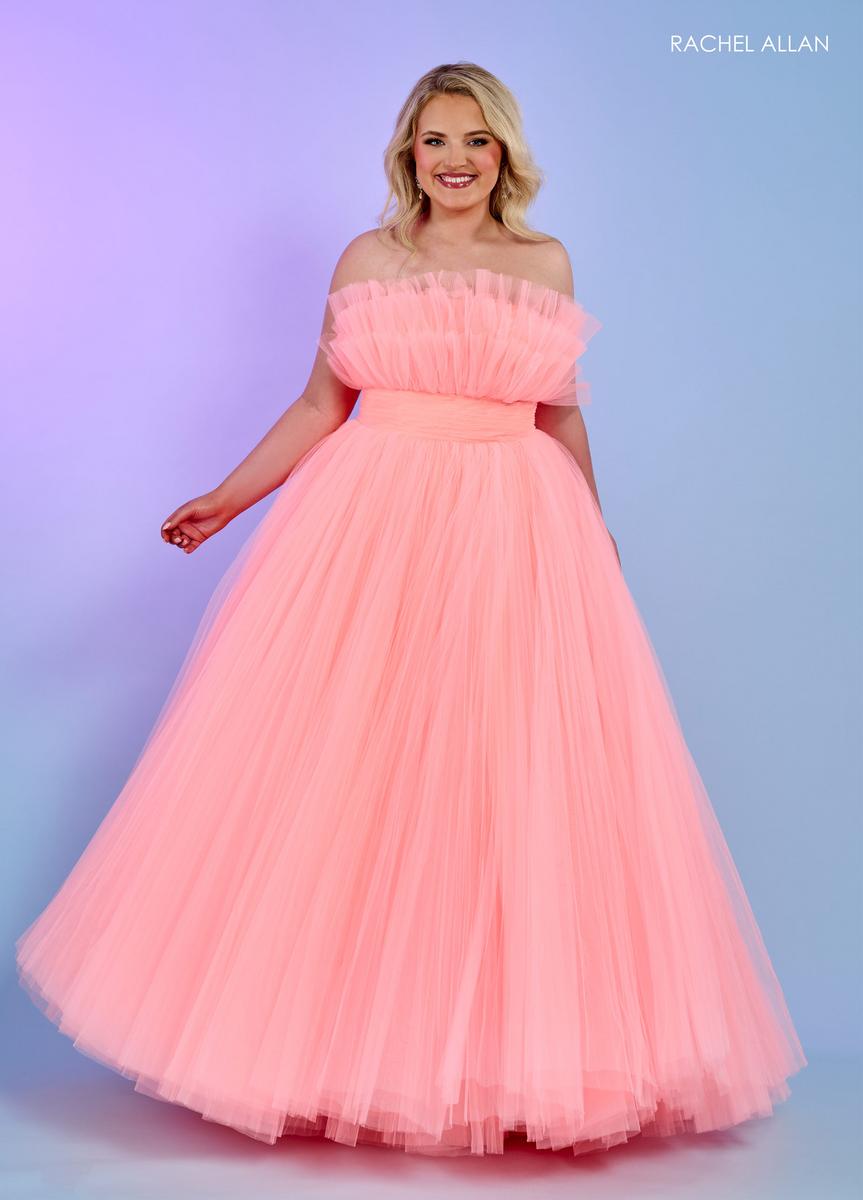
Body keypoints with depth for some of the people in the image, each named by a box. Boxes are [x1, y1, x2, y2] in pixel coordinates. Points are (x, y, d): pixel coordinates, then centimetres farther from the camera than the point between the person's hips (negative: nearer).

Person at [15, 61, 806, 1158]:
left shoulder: (547, 263, 10)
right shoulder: (367, 259, 8)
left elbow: (562, 417, 15)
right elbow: (321, 404, 8)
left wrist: (601, 546, 17)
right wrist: (226, 499, 2)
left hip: (517, 534, 1)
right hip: (374, 526, 0)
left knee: (509, 779, -1)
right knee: (351, 769, 0)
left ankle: (507, 1045, 13)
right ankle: (340, 1026, 16)